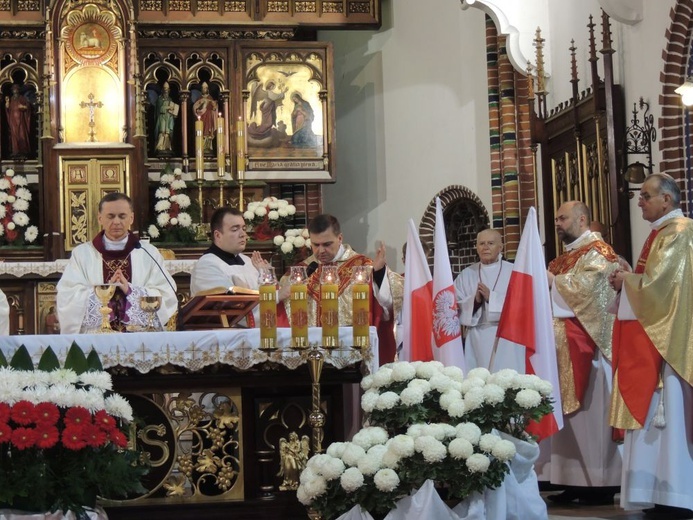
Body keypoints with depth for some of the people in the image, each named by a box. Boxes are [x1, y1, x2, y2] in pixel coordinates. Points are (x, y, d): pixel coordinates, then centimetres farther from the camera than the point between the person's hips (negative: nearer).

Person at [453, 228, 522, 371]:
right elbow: (456, 307, 4)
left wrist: (492, 297, -15)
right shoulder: (466, 275, 11)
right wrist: (474, 300, -14)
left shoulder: (513, 272, 4)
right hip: (477, 340, 2)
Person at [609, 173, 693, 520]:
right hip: (653, 335, 10)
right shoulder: (663, 232, 19)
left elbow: (659, 283, -20)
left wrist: (626, 280, -4)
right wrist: (628, 279, 4)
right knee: (656, 414, 7)